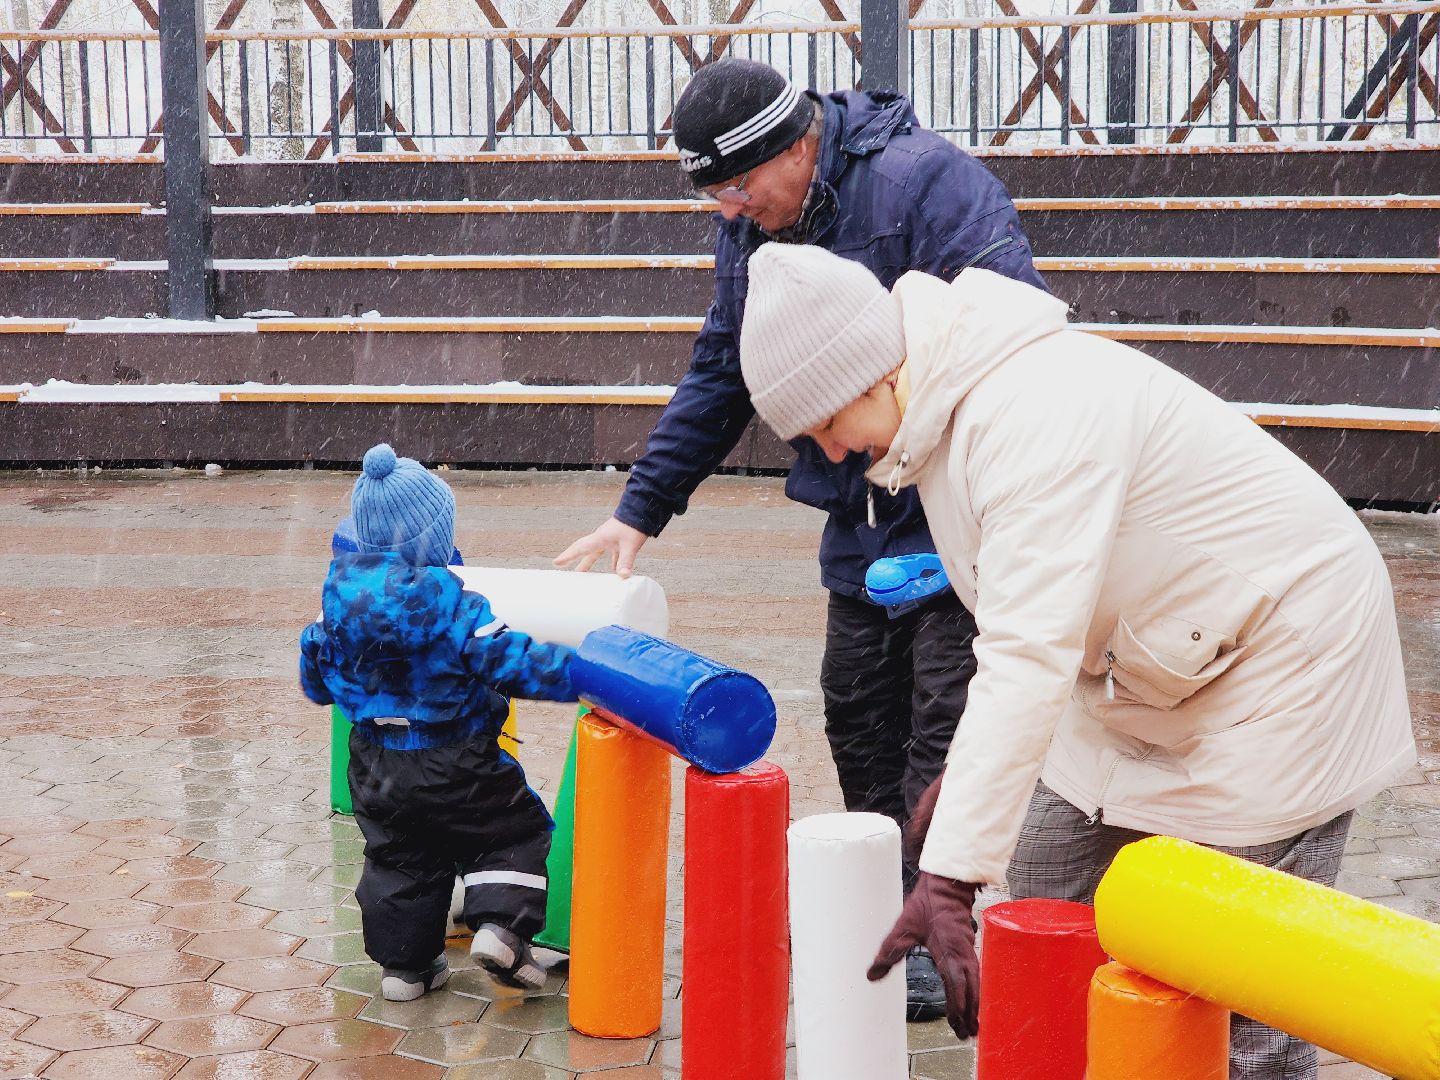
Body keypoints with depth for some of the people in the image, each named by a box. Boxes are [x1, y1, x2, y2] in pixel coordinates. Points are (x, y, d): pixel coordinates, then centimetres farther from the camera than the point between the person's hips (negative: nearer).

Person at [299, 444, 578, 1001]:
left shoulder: (338, 596, -3)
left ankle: (404, 964, 25)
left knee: (398, 857, 21)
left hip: (375, 764, 5)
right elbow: (511, 662, -23)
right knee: (516, 830, 12)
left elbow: (315, 676, 9)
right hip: (453, 767, -5)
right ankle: (500, 926, -4)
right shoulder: (451, 605, -21)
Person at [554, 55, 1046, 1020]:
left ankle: (932, 940, 3)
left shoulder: (924, 181, -20)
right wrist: (642, 508, 13)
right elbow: (721, 375, 16)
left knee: (943, 726, -6)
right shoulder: (751, 227, 6)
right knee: (858, 713, 12)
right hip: (861, 514, 8)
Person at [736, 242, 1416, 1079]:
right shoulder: (946, 410, -1)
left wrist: (950, 877, -40)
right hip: (1148, 664, 10)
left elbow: (1029, 660, -38)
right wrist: (971, 765, 5)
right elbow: (1023, 617, 10)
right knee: (1043, 901, 10)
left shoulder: (1038, 415, -32)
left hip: (1282, 649, -10)